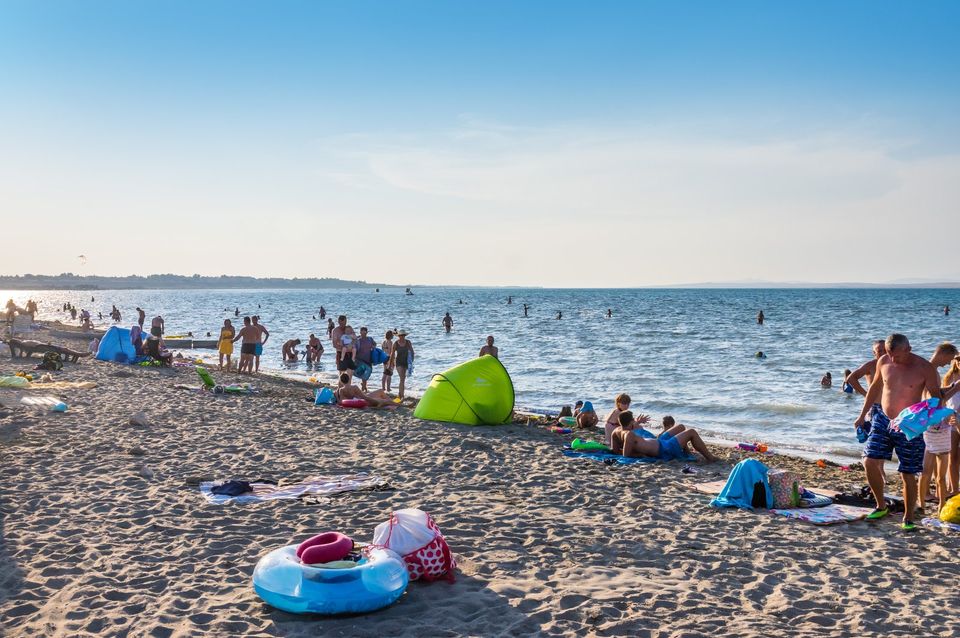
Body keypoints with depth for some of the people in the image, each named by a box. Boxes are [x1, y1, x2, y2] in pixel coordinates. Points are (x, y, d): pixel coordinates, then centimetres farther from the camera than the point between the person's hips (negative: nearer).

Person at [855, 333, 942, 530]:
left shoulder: (925, 368, -12)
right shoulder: (883, 362, -1)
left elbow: (936, 397, -5)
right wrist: (862, 415, 16)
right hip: (882, 420, 4)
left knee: (907, 474, 1)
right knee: (870, 462, -5)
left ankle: (908, 519, 16)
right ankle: (881, 506, 16)